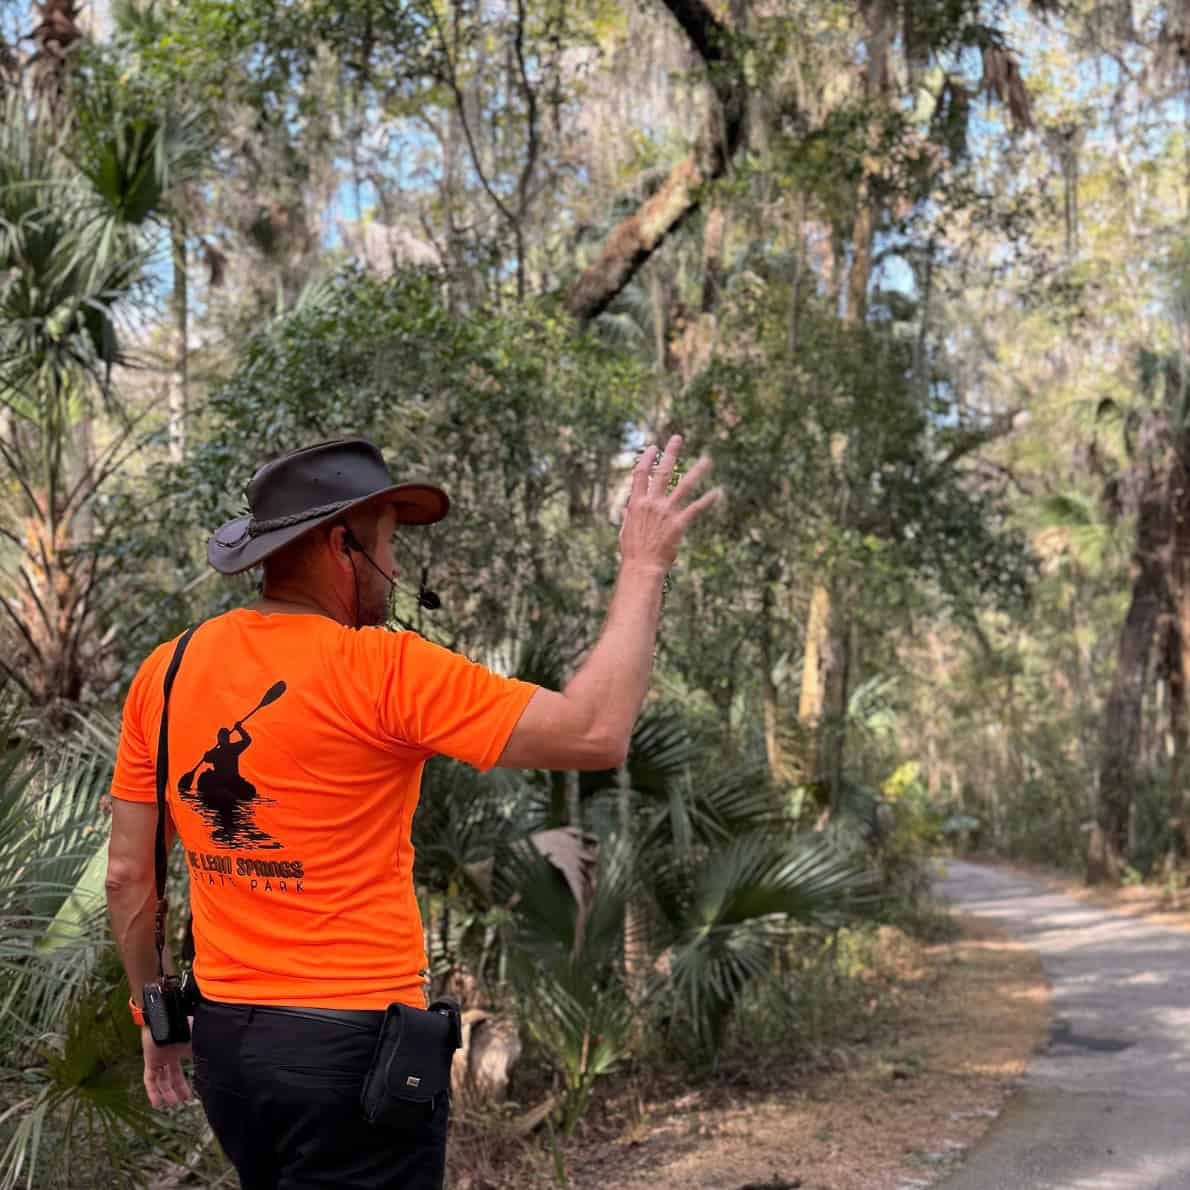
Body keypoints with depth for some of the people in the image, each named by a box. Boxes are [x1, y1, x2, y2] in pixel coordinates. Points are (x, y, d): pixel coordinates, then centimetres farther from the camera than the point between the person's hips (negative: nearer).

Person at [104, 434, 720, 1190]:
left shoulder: (164, 672, 2)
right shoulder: (379, 669, -17)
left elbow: (127, 876, 7)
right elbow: (596, 734, -21)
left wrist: (153, 1014, 20)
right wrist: (643, 567, -12)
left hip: (225, 1035, 6)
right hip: (353, 1042, -6)